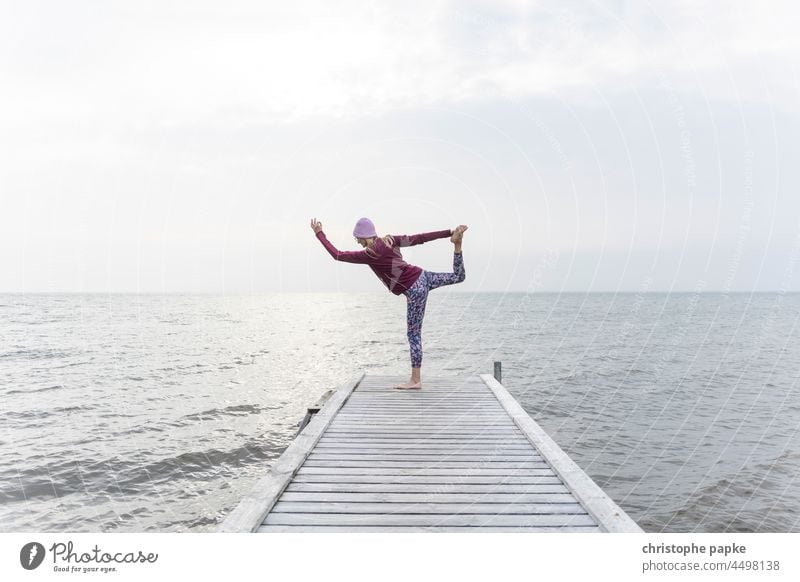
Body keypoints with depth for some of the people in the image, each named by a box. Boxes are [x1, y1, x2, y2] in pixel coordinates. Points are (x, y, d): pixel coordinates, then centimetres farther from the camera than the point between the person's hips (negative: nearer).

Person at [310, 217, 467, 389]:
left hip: (415, 290, -7)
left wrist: (319, 233, -1)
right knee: (458, 277, 27)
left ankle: (415, 380, 5)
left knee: (414, 335, -1)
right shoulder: (389, 240, 5)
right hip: (422, 277, 7)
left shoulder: (370, 254, -13)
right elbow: (419, 238, 4)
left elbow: (337, 255, -8)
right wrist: (449, 232, 7)